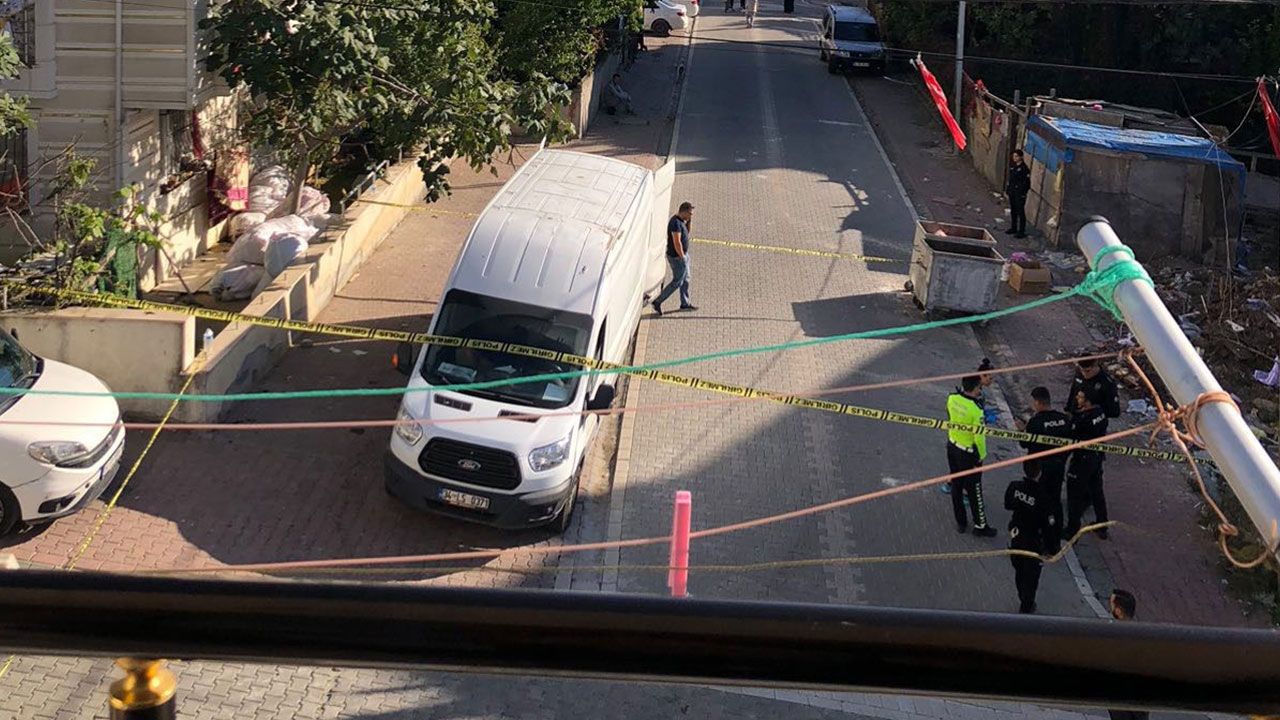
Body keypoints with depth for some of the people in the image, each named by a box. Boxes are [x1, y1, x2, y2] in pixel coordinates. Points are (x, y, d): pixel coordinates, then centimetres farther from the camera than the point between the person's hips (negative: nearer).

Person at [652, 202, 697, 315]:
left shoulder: (681, 220, 4)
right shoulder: (676, 223, -26)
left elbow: (688, 230, 21)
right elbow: (677, 243, -28)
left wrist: (690, 220, 3)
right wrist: (682, 258, -22)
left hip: (682, 254, 10)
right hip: (677, 257, -10)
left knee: (685, 279, 19)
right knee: (677, 282, 0)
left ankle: (685, 303, 32)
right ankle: (658, 302, 6)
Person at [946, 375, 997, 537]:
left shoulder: (952, 399, -12)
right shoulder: (976, 410, -30)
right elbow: (979, 437, -22)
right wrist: (981, 456, -7)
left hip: (952, 446, 6)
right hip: (968, 453, -6)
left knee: (956, 486, 20)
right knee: (974, 490, 10)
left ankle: (960, 523, 33)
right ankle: (980, 526, 25)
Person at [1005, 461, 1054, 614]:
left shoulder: (1014, 487, -17)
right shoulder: (1042, 497, -29)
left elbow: (1007, 505, 4)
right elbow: (1049, 525, -21)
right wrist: (1052, 548, -9)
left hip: (1016, 537, 5)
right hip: (1033, 542, -5)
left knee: (1019, 572, 24)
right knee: (1031, 576, 15)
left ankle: (1023, 601, 43)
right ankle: (1026, 607, 28)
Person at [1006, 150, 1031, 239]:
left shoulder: (1024, 168, -13)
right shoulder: (1012, 166, 9)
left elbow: (1026, 181, -14)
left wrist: (1024, 192, -17)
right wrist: (1007, 189, 15)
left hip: (1020, 192, -8)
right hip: (1012, 191, 8)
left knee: (1020, 211, -5)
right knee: (1013, 210, 17)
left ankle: (1022, 231, -1)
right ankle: (1013, 228, 29)